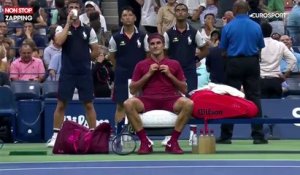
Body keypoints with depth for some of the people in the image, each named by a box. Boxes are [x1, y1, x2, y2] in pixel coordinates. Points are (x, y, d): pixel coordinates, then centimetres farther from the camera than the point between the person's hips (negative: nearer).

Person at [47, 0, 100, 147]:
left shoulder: (88, 30, 5)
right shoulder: (62, 28, 4)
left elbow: (96, 52, 9)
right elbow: (59, 42, -18)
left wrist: (82, 58, 4)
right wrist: (68, 23, -13)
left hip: (84, 73, 1)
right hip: (67, 73, -1)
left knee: (89, 104, 3)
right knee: (61, 104, 1)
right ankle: (55, 136, 7)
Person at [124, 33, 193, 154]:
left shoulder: (174, 64, 16)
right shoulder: (141, 65, 15)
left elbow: (184, 90, 13)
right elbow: (133, 90, 9)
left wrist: (170, 75, 0)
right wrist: (148, 74, -1)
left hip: (169, 99, 0)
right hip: (148, 99, 0)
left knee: (188, 104, -33)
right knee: (129, 104, -32)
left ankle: (173, 141, -21)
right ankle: (144, 141, -23)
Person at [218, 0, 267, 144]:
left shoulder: (228, 27, -6)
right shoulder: (256, 27, 0)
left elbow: (223, 48, 1)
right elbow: (261, 46, 8)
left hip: (234, 63, -1)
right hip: (252, 63, 1)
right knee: (254, 98, 3)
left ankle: (226, 136, 5)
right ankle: (258, 135, 0)